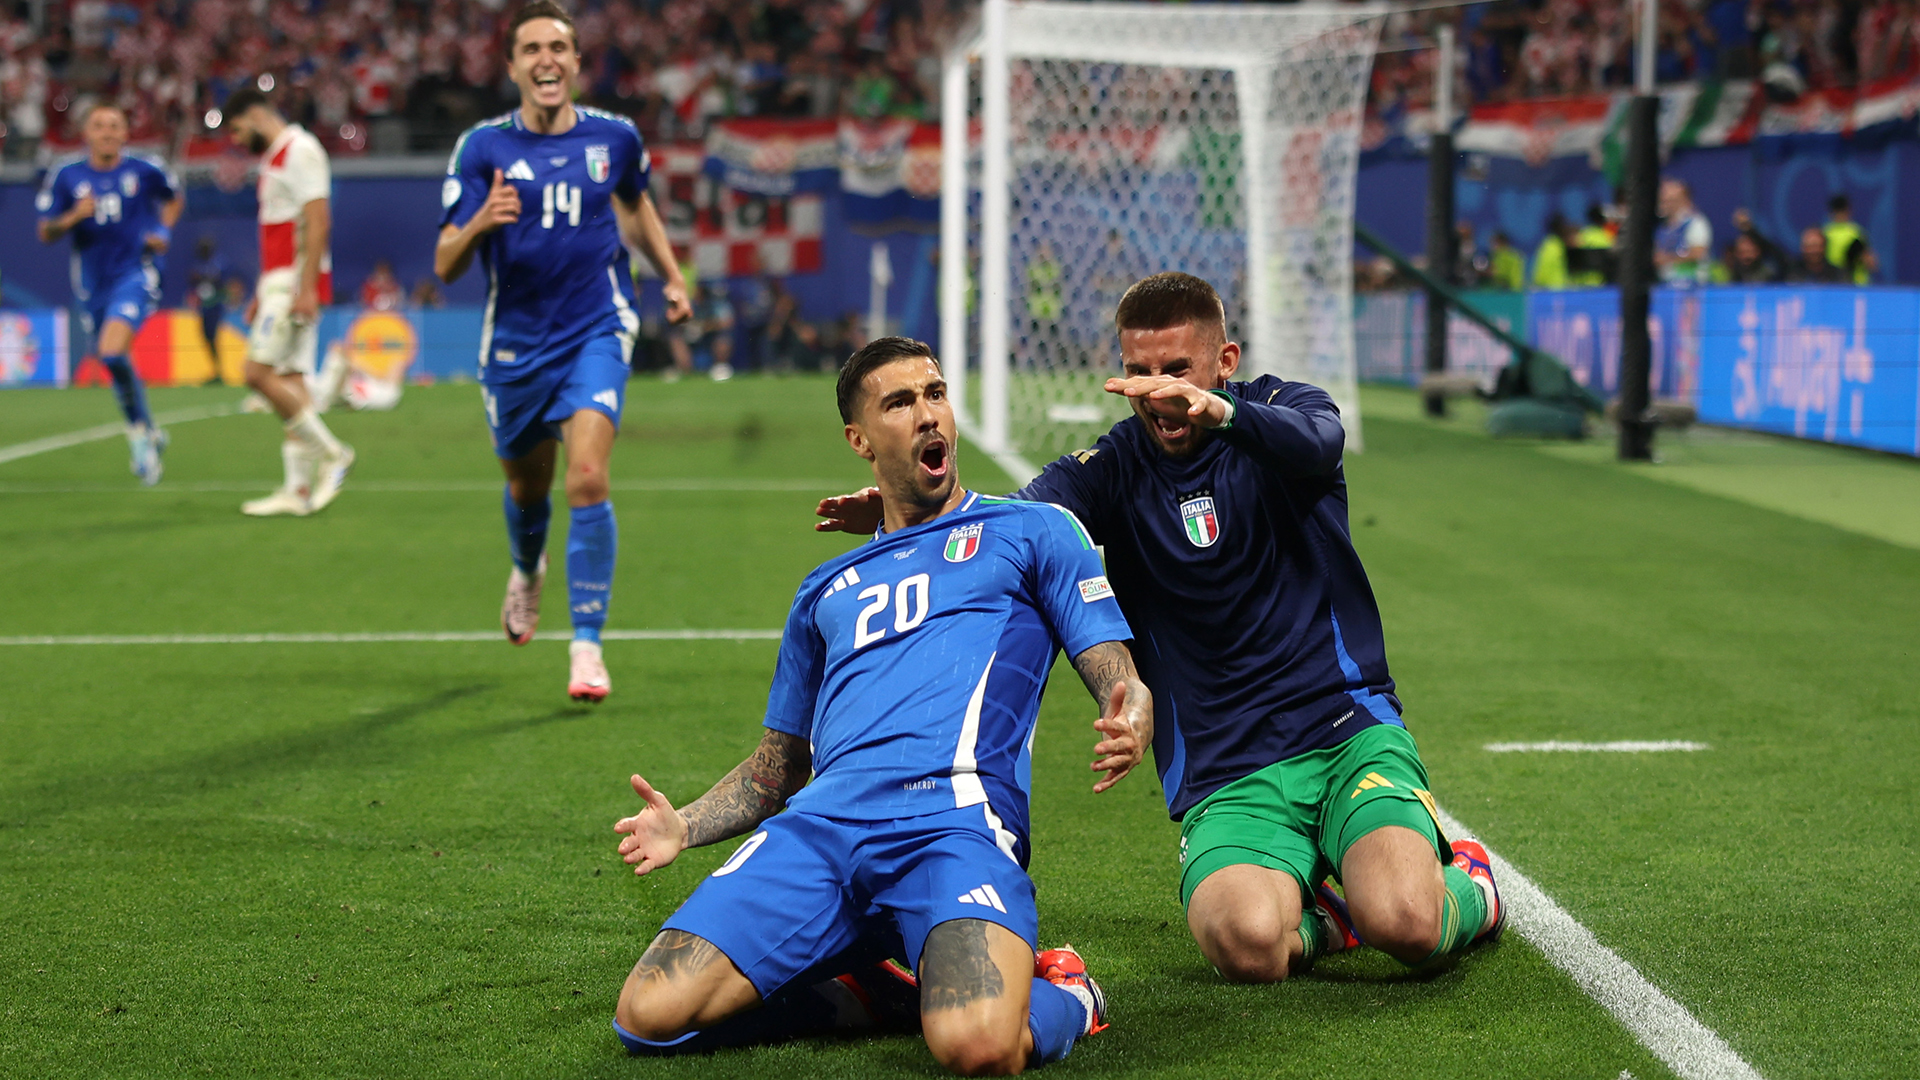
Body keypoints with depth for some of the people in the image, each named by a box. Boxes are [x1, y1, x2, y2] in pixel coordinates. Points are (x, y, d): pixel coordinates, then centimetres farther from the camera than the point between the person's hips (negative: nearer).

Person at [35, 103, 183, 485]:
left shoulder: (143, 171, -1)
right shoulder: (66, 177, 1)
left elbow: (175, 197, 19)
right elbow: (45, 233, 3)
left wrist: (163, 231, 2)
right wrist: (74, 216, -16)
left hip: (135, 274, -4)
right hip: (93, 284, 4)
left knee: (111, 352, -25)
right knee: (116, 364, 12)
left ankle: (139, 432, -7)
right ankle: (150, 434, 33)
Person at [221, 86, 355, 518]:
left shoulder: (300, 150, -10)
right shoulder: (274, 157, 21)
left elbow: (318, 223, -18)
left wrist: (305, 287, -24)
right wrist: (261, 294, 23)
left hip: (296, 283, -10)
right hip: (279, 283, 10)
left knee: (260, 373, -15)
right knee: (289, 380, 6)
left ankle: (331, 454, -8)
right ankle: (299, 490, 4)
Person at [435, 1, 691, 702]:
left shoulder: (614, 137, -1)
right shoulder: (482, 147, -7)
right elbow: (446, 267, -11)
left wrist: (671, 276, 21)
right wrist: (480, 224, -30)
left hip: (595, 331, -1)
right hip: (516, 341, 1)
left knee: (587, 480, -19)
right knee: (528, 487, 18)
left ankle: (587, 645, -12)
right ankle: (527, 572, 53)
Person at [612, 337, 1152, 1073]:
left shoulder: (1033, 532, 20)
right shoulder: (826, 590, 31)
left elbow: (1122, 686, 12)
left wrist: (1130, 726, -14)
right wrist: (686, 826, 14)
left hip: (955, 815, -4)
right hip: (820, 820, 4)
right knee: (650, 1014, -19)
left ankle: (1066, 997, 2)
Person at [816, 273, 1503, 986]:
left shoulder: (1279, 407, 3)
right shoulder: (1117, 469, 7)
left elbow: (1316, 444, -23)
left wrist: (1220, 412, -45)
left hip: (1348, 730, -1)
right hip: (1224, 777, 1)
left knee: (1405, 924, -28)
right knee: (1246, 945, -31)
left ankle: (1467, 889, 10)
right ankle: (1317, 918, 7)